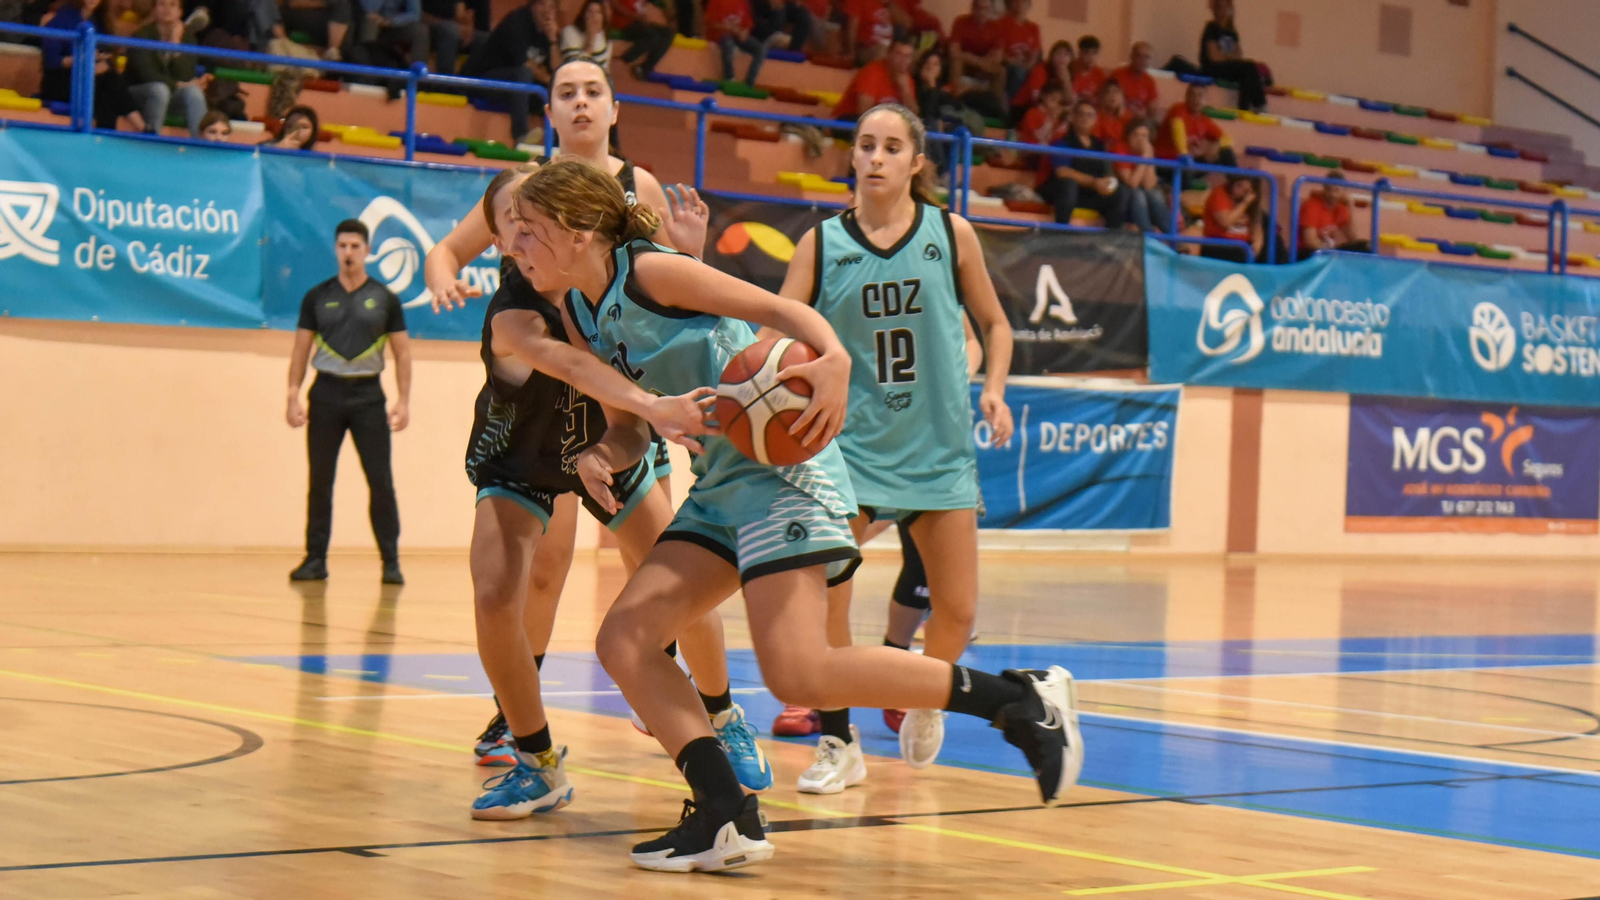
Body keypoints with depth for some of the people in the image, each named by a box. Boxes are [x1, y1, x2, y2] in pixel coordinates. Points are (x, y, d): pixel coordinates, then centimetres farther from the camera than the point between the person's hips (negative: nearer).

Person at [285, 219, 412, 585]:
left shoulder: (385, 299, 4)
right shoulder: (317, 297, 6)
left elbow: (402, 353, 6)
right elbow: (300, 350, 7)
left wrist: (404, 400, -3)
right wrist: (293, 397, -2)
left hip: (368, 395, -1)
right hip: (326, 394, 1)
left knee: (380, 480, -4)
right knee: (320, 481, 3)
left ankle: (391, 562, 1)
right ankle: (315, 559, 10)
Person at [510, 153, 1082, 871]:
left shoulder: (649, 271, -12)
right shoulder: (580, 313, 12)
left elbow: (781, 309, -15)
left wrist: (835, 360, -35)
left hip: (782, 465, -9)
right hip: (721, 485, 10)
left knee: (800, 674, -20)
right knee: (623, 643, -1)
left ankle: (1022, 700, -10)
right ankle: (726, 818, -4)